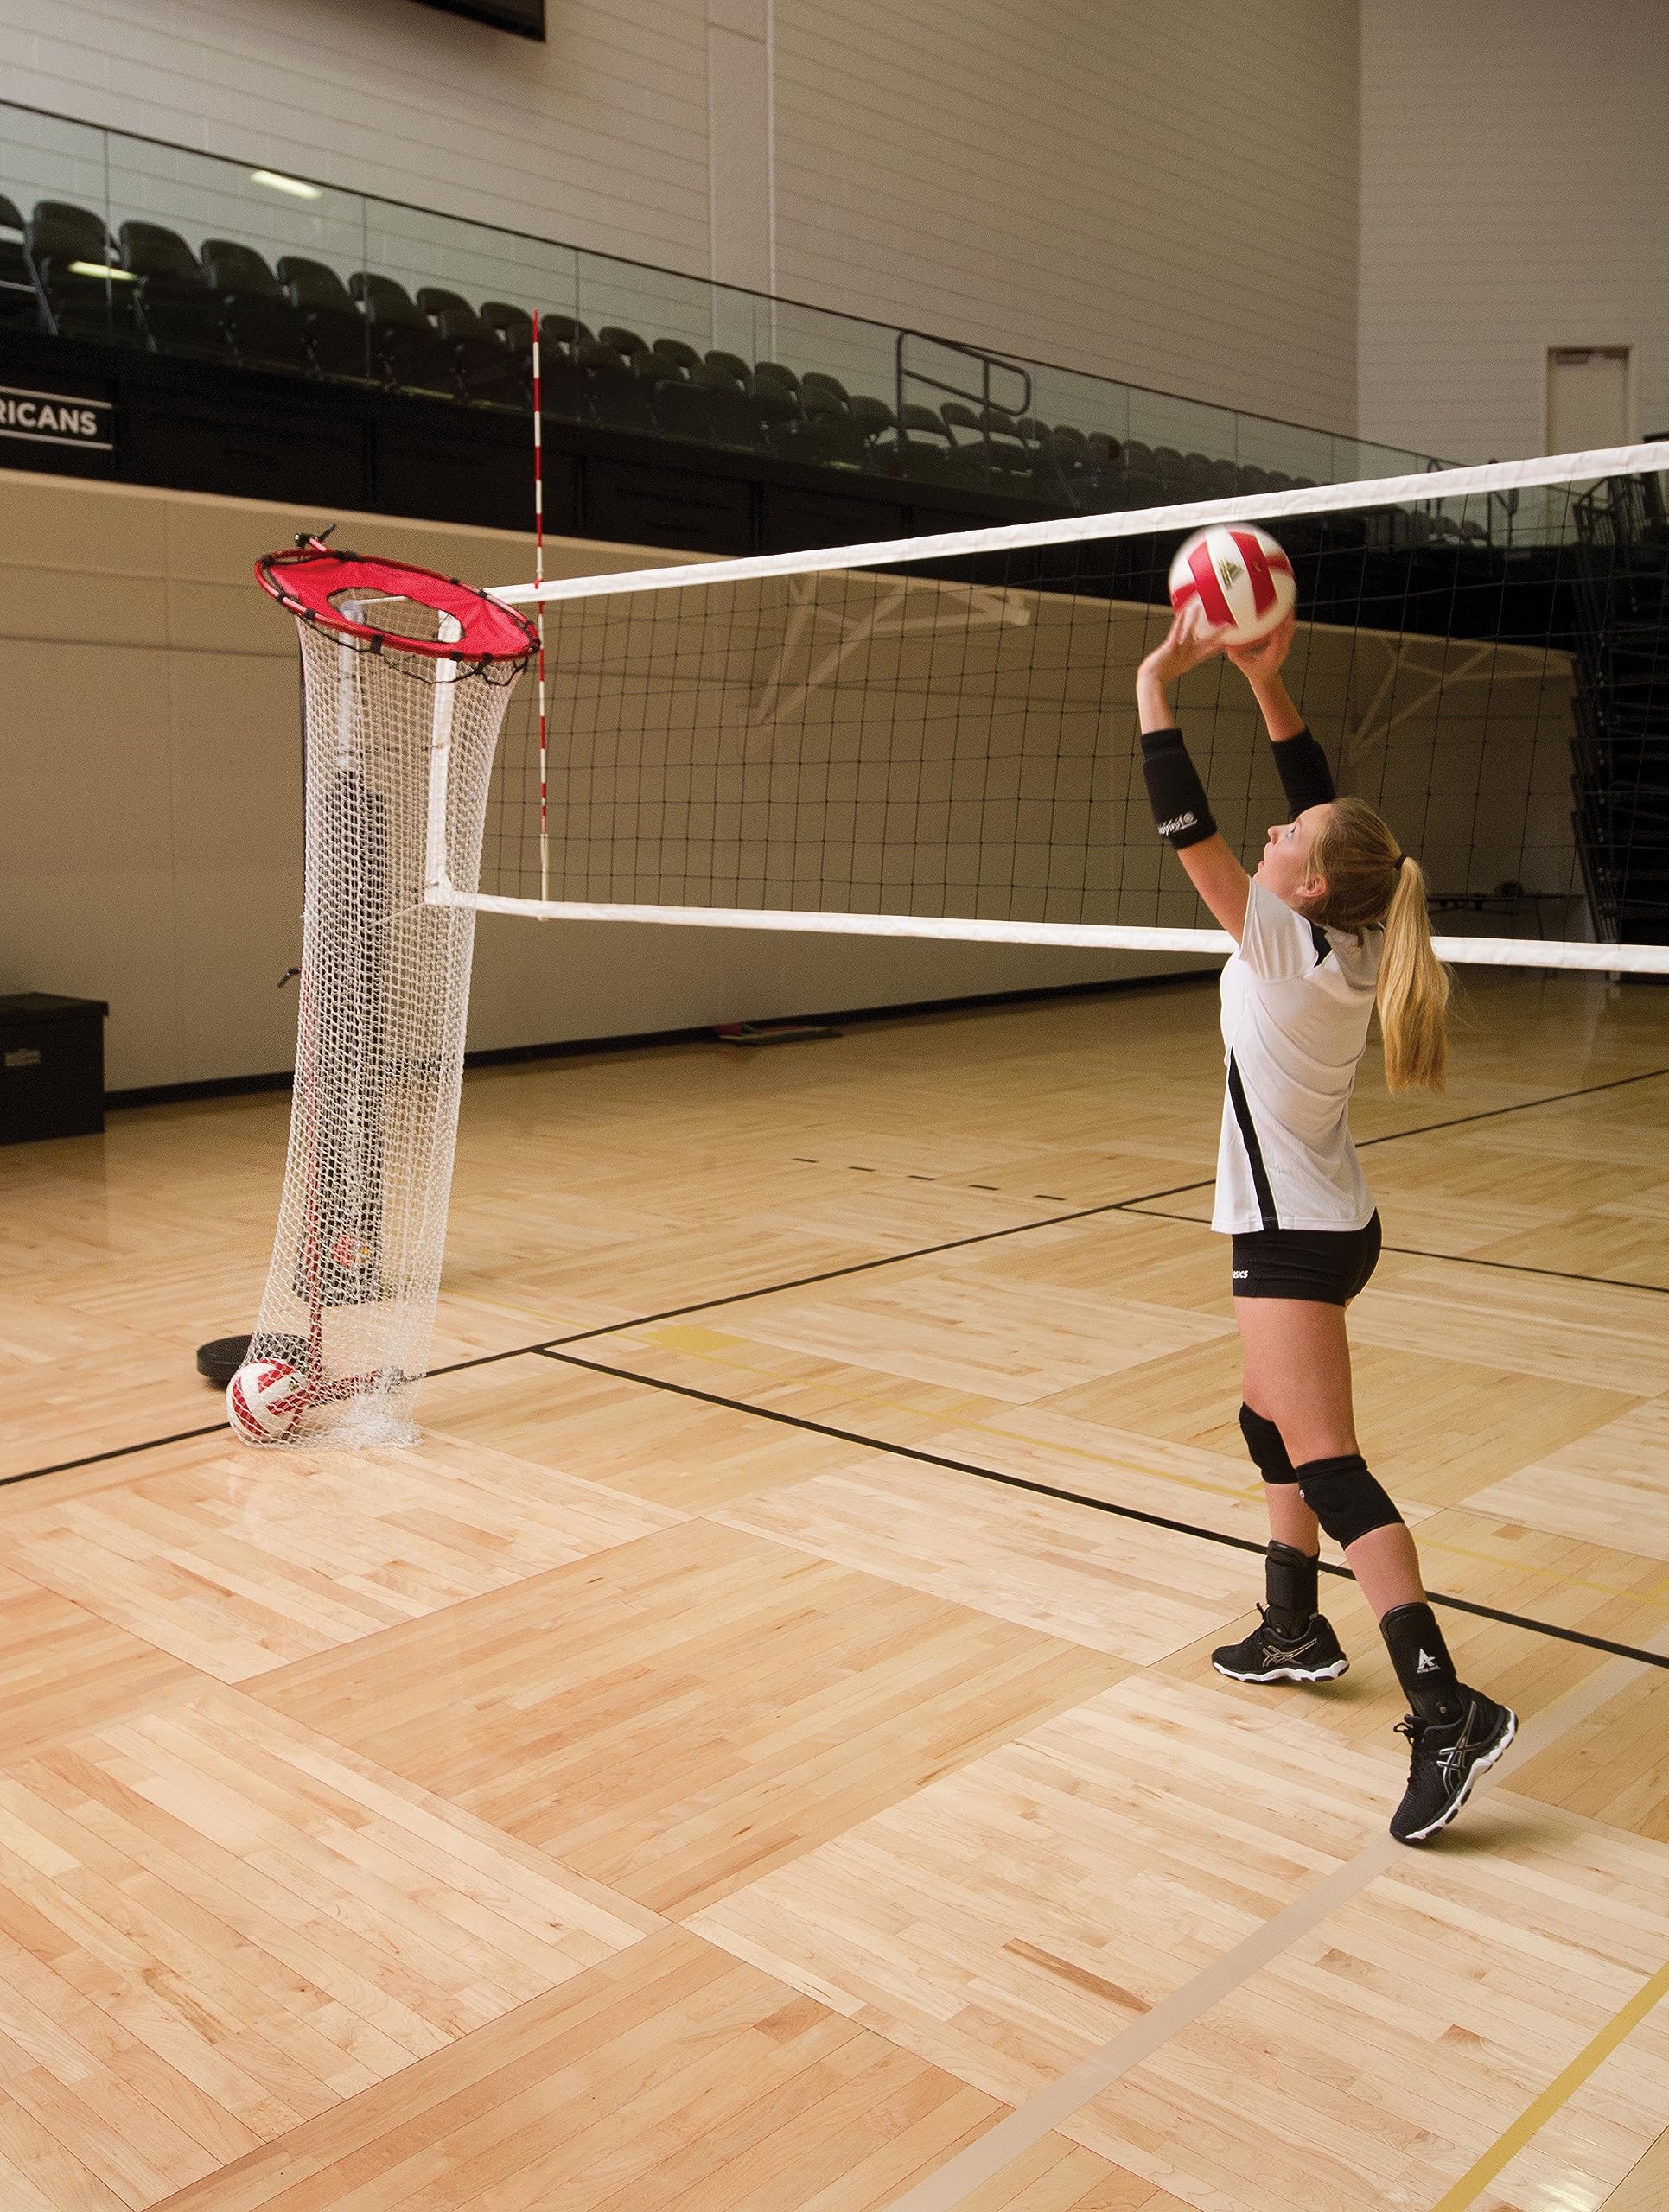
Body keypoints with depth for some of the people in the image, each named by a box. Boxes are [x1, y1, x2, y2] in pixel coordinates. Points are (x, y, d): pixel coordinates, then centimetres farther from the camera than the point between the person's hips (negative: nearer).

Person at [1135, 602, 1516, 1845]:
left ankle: (1448, 1711, -17)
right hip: (1336, 1225, 9)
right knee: (1273, 1426, 24)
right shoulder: (1353, 941, 0)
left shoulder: (1283, 948, -19)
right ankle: (1296, 1633, 37)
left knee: (1328, 1467, -11)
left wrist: (1156, 689, -12)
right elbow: (1327, 802, 10)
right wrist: (1267, 684, 6)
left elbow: (1185, 826, -19)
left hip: (1293, 1238, -9)